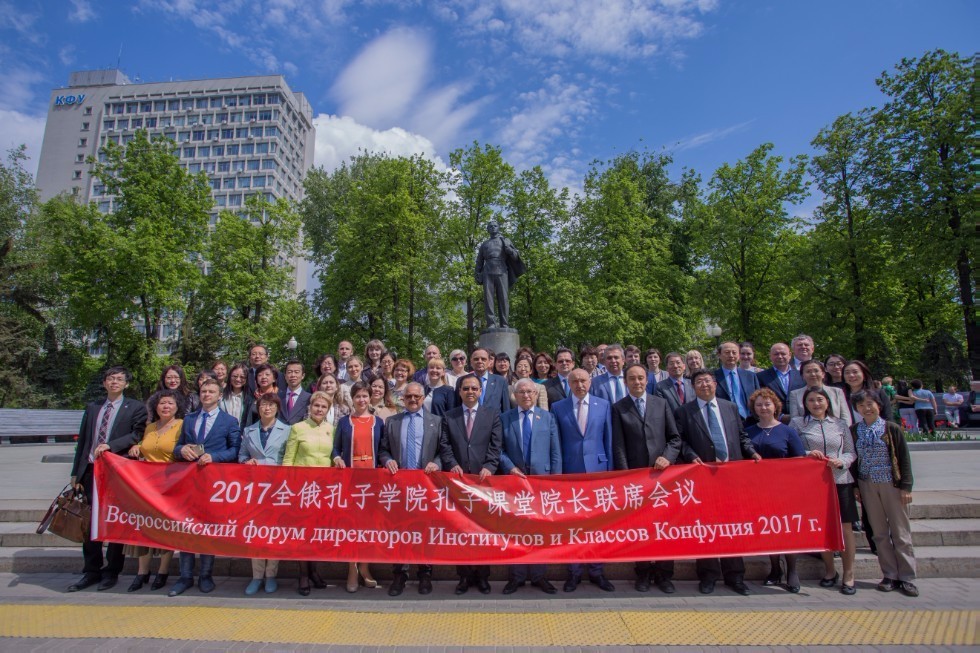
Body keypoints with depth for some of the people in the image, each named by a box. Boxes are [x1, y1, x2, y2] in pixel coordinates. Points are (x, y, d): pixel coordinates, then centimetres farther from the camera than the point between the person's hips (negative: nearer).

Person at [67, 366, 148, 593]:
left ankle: (111, 572, 17)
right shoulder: (92, 408, 13)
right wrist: (76, 472, 9)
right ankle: (92, 571, 22)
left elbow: (136, 434, -12)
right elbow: (82, 441, 13)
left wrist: (110, 445, -22)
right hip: (90, 471, 5)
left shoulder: (135, 408, -1)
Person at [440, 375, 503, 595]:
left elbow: (495, 444, 0)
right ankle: (464, 575, 17)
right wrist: (452, 464, -12)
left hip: (484, 477, -1)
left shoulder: (492, 413, 7)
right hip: (458, 477, 1)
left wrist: (489, 466, -14)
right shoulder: (449, 416, 11)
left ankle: (482, 575, 17)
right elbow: (444, 444, 3)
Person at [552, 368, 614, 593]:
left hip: (597, 469, 1)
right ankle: (573, 572, 21)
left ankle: (597, 571, 23)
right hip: (570, 472, 0)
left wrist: (610, 470, 2)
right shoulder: (558, 408, 2)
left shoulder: (603, 405, 4)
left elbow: (608, 439, 5)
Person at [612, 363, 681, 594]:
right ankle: (643, 572, 20)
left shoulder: (661, 403, 8)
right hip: (634, 474, -1)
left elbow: (675, 437, 9)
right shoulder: (618, 408, 2)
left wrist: (668, 457, -8)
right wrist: (626, 475, -8)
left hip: (661, 471, 1)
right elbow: (618, 446, -1)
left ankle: (664, 573, 20)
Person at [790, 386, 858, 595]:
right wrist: (807, 454, -17)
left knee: (845, 527, 1)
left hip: (840, 480, 1)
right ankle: (829, 571, 25)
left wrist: (841, 461, -11)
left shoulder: (840, 424, 9)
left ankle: (848, 576, 15)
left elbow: (852, 452, 8)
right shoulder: (797, 423, 4)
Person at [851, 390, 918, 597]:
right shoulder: (854, 431, 1)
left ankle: (906, 578, 15)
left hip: (892, 484, -2)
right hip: (867, 486, 2)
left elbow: (904, 458, -3)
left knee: (901, 533, 5)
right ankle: (890, 576, 18)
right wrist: (855, 486, 3)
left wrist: (906, 487, -7)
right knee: (879, 533, 8)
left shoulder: (892, 429, -4)